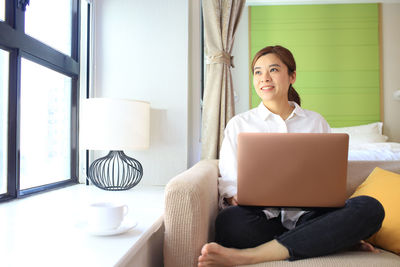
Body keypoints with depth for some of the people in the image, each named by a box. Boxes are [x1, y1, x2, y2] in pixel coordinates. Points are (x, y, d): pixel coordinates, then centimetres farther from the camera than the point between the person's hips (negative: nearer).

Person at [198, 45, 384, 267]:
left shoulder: (316, 122, 17)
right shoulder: (239, 124, 12)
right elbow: (228, 181, 8)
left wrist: (347, 230, 1)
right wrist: (234, 197, -16)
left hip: (309, 217, 3)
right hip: (263, 218, -2)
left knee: (369, 207, -27)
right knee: (229, 221, -36)